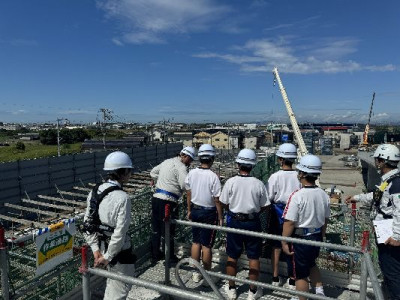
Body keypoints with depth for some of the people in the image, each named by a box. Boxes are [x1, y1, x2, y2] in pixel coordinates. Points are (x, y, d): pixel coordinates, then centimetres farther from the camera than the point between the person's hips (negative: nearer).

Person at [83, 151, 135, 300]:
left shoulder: (95, 191, -3)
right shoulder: (122, 198, -25)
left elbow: (87, 223, 0)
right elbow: (120, 233, -25)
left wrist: (95, 249, 3)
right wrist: (107, 257, -14)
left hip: (102, 247, 7)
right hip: (118, 250, -7)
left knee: (113, 282, 29)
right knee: (122, 288, 15)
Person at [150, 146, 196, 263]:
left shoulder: (167, 161, 14)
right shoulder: (181, 167, -12)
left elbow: (153, 172, 25)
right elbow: (185, 185, -23)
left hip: (156, 197, 8)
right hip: (168, 201, -8)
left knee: (156, 229, 19)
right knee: (168, 231, 7)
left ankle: (155, 255, 33)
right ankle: (169, 258, 22)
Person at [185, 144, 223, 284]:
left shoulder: (191, 173, -5)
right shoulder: (213, 176, -21)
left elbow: (188, 194, 5)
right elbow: (217, 200, -17)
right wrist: (220, 217, -5)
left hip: (195, 210, 5)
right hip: (209, 212, -5)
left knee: (196, 242, 16)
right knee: (206, 245, 7)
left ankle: (196, 273, 29)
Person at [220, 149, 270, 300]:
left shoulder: (230, 182, -13)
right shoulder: (258, 184, -12)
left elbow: (225, 204, -6)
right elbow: (264, 206, -5)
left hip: (234, 221, 0)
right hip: (253, 222, 0)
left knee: (232, 256, 15)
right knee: (254, 257, 14)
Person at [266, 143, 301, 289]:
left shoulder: (275, 176, -16)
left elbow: (269, 198, -11)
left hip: (278, 212, -1)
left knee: (276, 245, 15)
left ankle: (275, 278, 25)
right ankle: (292, 279, 24)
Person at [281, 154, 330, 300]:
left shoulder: (297, 196, -25)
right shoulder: (323, 195, -4)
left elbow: (290, 222, -22)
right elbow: (325, 220, 9)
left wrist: (284, 242, -11)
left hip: (301, 239, -6)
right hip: (316, 237, 7)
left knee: (300, 273, 11)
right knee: (311, 264, 31)